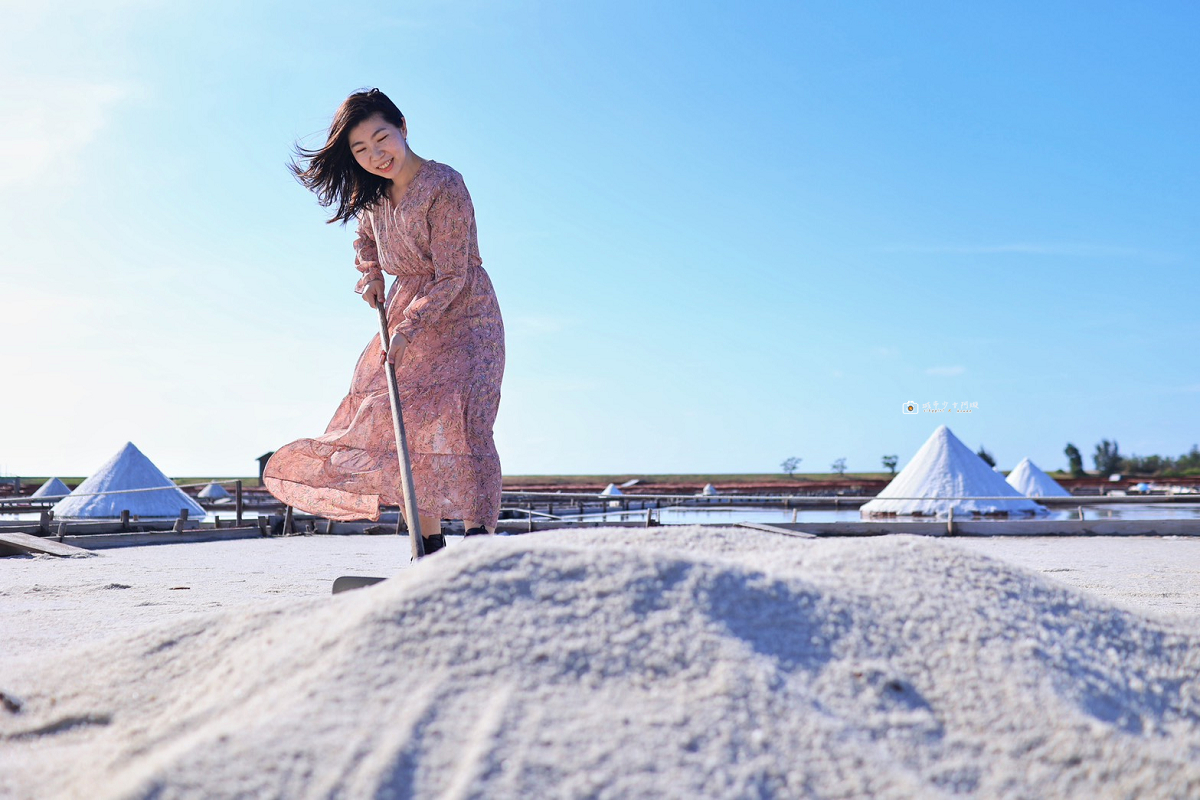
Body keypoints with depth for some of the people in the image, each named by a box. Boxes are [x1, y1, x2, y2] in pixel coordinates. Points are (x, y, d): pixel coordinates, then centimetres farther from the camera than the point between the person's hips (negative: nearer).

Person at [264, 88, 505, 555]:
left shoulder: (444, 188, -20)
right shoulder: (373, 194, 2)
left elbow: (451, 278, -21)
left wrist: (408, 329, -28)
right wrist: (371, 278, 5)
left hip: (462, 316, -7)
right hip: (407, 312, 7)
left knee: (458, 419, -23)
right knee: (397, 423, -1)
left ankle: (478, 540, -24)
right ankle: (431, 550, 3)